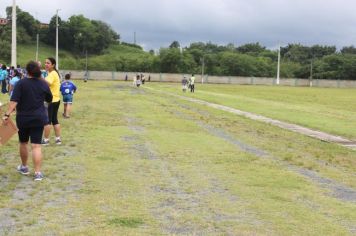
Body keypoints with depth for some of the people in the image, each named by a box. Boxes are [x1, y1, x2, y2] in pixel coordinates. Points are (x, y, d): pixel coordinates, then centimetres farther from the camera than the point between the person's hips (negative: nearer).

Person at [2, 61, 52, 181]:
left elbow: (14, 101, -18)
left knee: (23, 143, 18)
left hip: (23, 118, -1)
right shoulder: (44, 84, 0)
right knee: (36, 145, -1)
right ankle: (38, 173, -7)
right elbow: (49, 99, 15)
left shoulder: (21, 83, -9)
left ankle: (24, 167, 34)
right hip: (39, 118, 1)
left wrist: (7, 114, -19)